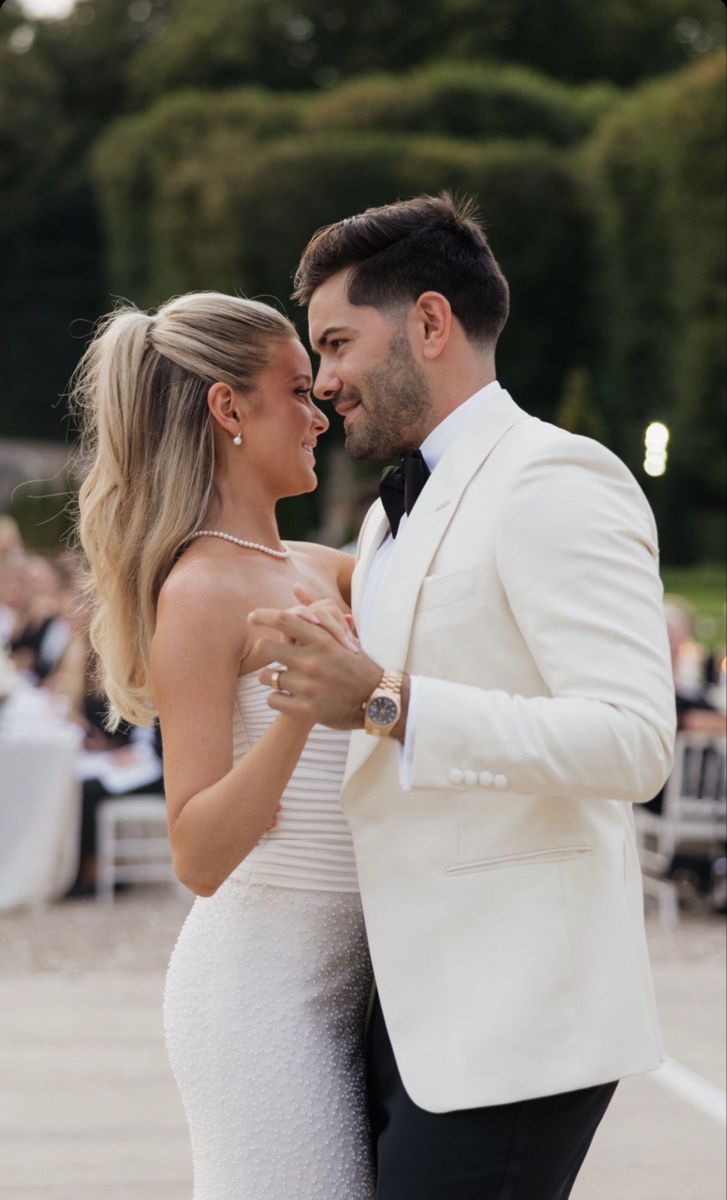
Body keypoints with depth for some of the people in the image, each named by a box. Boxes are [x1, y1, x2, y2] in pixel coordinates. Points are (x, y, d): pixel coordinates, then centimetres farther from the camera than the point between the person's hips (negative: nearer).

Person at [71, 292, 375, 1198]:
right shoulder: (202, 591, -14)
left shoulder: (316, 572, 10)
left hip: (334, 976, 8)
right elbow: (199, 858, -20)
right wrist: (300, 706, -32)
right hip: (261, 978, -8)